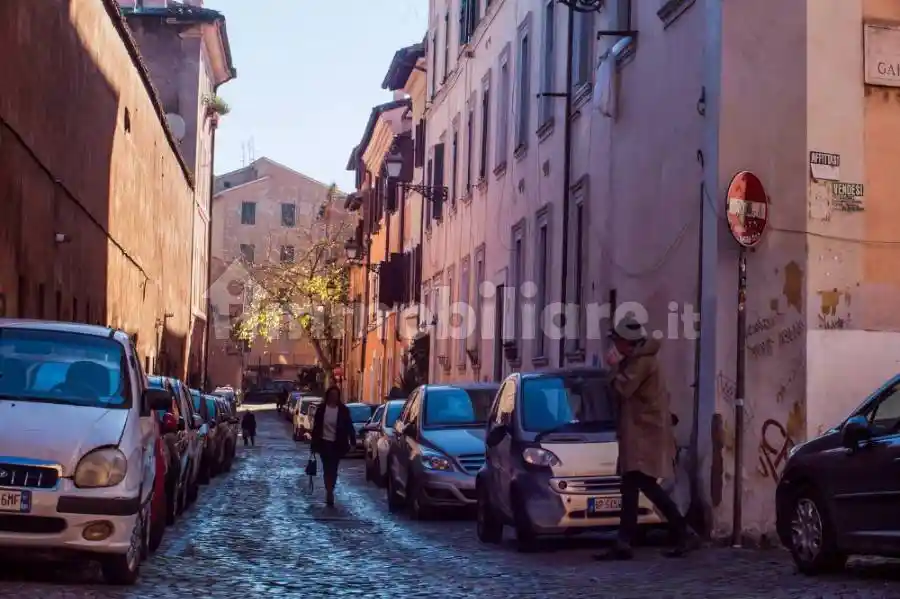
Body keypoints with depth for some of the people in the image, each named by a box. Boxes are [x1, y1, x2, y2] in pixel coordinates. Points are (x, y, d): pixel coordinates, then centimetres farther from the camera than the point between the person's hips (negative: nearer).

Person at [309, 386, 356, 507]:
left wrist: (353, 441, -7)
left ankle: (330, 492, 25)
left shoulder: (343, 410, -4)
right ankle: (330, 492, -5)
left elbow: (349, 427, -1)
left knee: (333, 469, 8)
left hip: (337, 444, 0)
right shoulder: (321, 409, -2)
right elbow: (316, 427, 2)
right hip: (324, 442, 0)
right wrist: (313, 443, 1)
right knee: (327, 469, -4)